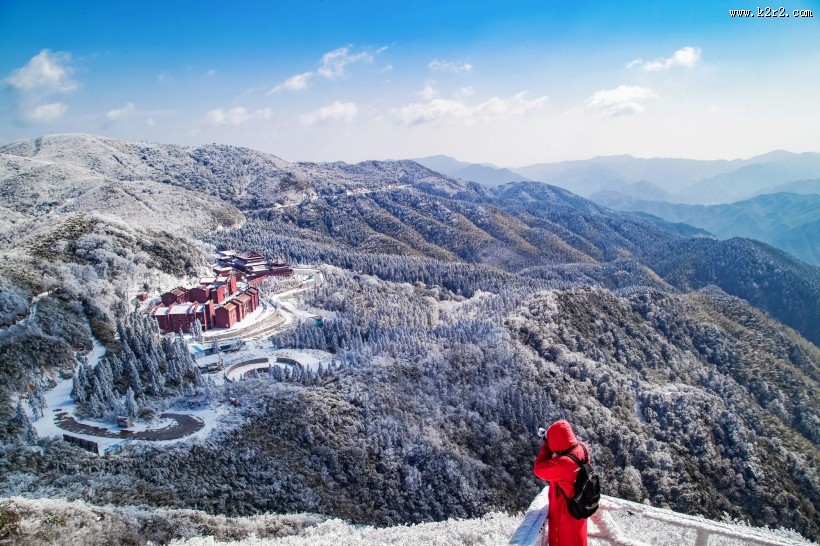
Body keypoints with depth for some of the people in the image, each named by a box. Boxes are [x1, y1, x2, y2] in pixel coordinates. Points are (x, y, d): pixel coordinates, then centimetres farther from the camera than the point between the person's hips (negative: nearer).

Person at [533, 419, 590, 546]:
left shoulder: (563, 463, -41)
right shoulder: (582, 448, -17)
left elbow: (539, 469, -26)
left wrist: (547, 445, -21)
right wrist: (553, 438, -8)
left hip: (565, 511, -7)